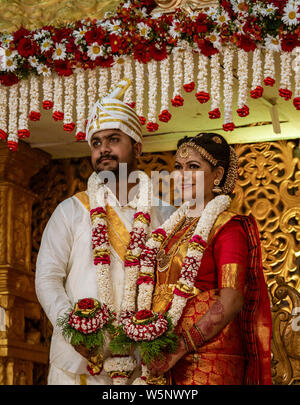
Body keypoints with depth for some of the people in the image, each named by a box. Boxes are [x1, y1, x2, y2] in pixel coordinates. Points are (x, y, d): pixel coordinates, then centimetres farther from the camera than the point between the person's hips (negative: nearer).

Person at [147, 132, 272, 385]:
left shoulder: (227, 227, -7)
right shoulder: (179, 226, 13)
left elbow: (231, 301, -17)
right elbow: (164, 291, 12)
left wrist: (179, 349, -21)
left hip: (208, 361, -6)